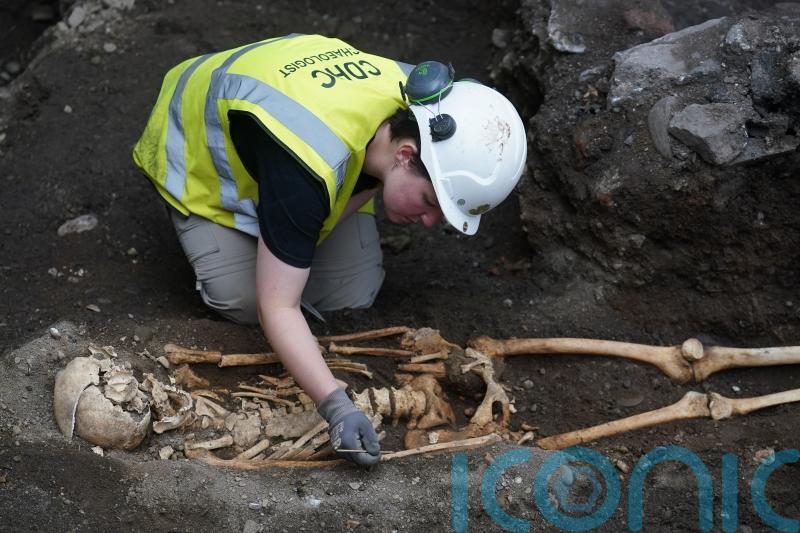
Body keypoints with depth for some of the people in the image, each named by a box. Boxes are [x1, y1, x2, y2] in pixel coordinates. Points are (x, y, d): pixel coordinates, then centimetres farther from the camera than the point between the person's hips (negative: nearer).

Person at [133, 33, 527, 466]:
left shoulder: (424, 106, -26)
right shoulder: (307, 168, -47)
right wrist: (335, 405, -52)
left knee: (352, 294, -9)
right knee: (243, 300, -19)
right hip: (199, 149, -5)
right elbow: (277, 307, -41)